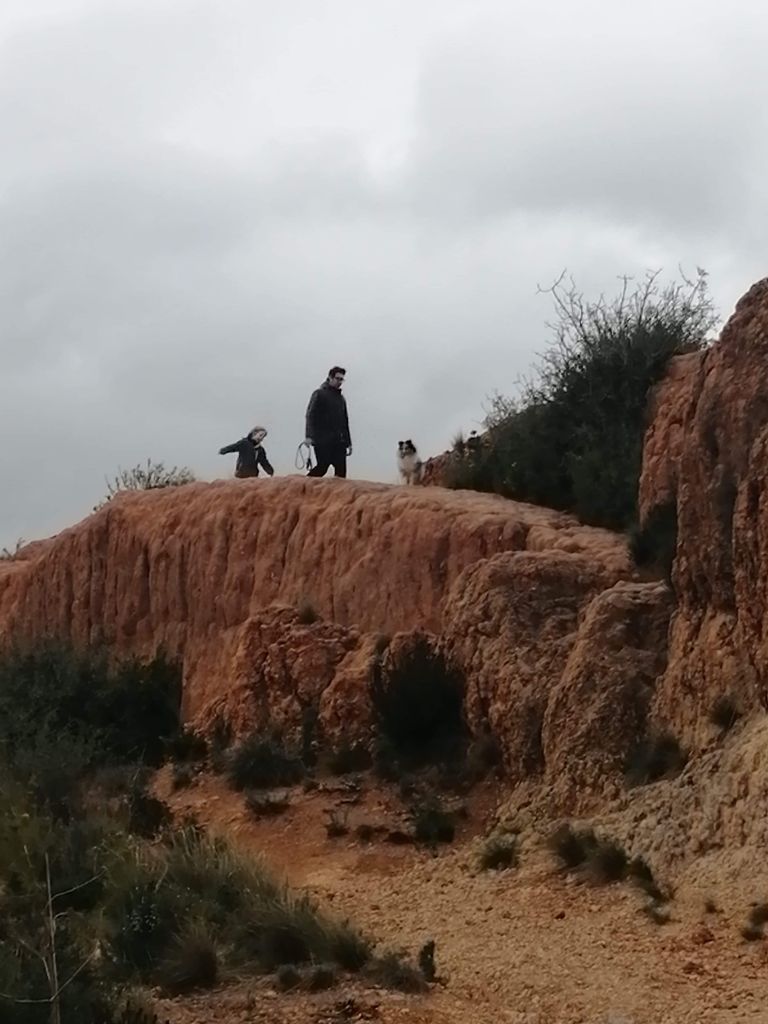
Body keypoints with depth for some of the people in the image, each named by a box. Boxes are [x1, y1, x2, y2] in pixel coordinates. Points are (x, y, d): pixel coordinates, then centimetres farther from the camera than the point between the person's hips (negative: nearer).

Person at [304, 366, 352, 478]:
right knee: (322, 468, -10)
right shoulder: (319, 394, 0)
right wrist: (308, 436, -22)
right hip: (323, 442, -6)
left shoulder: (341, 398, 21)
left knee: (341, 471, -4)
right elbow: (310, 415, -9)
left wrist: (348, 443, 22)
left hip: (339, 442, 6)